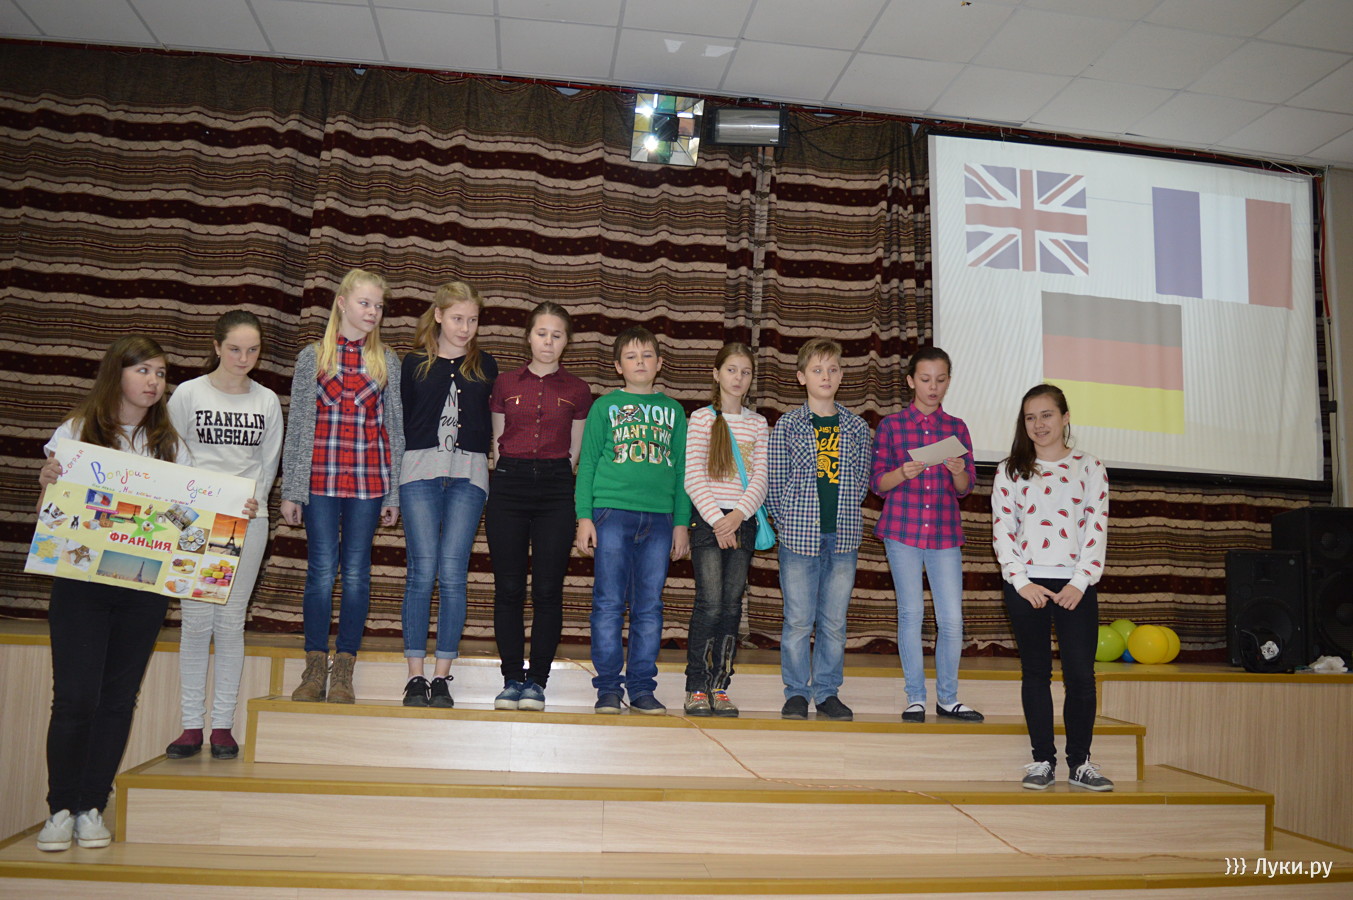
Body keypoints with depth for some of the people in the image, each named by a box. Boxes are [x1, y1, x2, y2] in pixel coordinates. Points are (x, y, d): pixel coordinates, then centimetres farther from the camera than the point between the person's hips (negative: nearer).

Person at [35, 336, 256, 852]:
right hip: (81, 580, -2)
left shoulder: (168, 445, 10)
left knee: (119, 697, 6)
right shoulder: (77, 431, 3)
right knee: (75, 696, -5)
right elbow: (49, 509, 4)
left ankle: (92, 808, 18)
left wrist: (236, 512, -11)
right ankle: (60, 809, 11)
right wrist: (47, 482, -17)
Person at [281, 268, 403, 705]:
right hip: (320, 477, -1)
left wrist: (393, 492, 5)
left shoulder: (388, 362, 10)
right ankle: (315, 671, 12)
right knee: (321, 571, 1)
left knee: (356, 573, 2)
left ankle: (343, 673, 11)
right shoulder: (312, 357, 7)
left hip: (369, 480, 1)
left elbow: (394, 427, 9)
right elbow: (297, 425, 5)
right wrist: (291, 489, 1)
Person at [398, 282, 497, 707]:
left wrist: (481, 463, 3)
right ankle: (415, 677, 2)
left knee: (453, 573, -5)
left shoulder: (485, 366, 14)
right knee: (422, 572, -5)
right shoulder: (414, 364, 11)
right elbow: (400, 421, 10)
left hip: (468, 476, 1)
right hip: (420, 471, 0)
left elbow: (496, 425, 14)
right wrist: (400, 473, 3)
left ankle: (442, 677, 3)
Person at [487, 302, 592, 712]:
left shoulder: (577, 390, 7)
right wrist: (513, 476, 6)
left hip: (555, 489, -1)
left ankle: (537, 679, 7)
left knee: (548, 589, -2)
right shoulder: (505, 385, 9)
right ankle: (512, 678, 9)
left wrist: (552, 476, 6)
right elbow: (497, 442, 14)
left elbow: (574, 451, 11)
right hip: (509, 483, 1)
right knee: (508, 588, 0)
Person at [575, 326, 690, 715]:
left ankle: (642, 686, 12)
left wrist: (682, 522, 8)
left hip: (659, 518, 2)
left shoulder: (673, 410, 15)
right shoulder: (605, 406, 8)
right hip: (612, 512, -2)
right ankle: (608, 688, 8)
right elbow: (587, 464, 6)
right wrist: (584, 516, -2)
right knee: (609, 602, -2)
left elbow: (682, 469, 14)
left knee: (650, 606, 4)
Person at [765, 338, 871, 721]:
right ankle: (796, 693, 15)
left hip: (843, 537, 2)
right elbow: (775, 482, 1)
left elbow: (861, 481, 12)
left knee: (835, 620, 8)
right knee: (798, 620, 3)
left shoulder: (857, 427, 8)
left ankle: (828, 692, 20)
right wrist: (789, 523, -5)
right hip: (799, 534, -2)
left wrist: (845, 516, 2)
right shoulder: (787, 425, 0)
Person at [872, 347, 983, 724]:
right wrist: (903, 473, -18)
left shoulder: (957, 428, 11)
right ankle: (915, 699, 13)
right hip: (902, 529, -2)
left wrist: (958, 472, -14)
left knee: (952, 618, 0)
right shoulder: (891, 425, 4)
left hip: (945, 532, 2)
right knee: (911, 612, 2)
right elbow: (878, 483, 2)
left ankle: (947, 698, 16)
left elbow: (966, 488, 8)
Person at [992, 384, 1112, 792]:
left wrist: (1080, 582, -9)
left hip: (1076, 585, 0)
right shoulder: (1010, 471, 8)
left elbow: (1097, 527, 1)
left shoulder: (1089, 467, 7)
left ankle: (1080, 761, 12)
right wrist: (1020, 581, -8)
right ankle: (1042, 760, 14)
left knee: (1081, 673, -2)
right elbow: (1002, 529, 2)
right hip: (1026, 584, 0)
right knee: (1036, 673, 6)